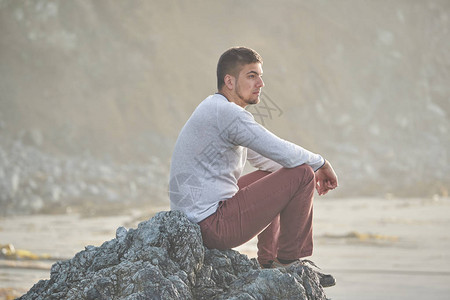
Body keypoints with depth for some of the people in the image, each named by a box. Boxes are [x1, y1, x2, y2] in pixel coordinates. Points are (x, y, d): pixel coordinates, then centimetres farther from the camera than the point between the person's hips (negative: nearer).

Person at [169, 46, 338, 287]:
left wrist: (313, 168, 18)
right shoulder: (227, 113, -17)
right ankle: (288, 262, 3)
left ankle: (269, 262, 29)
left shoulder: (216, 110, 15)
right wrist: (321, 163, 0)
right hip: (214, 226, -11)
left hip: (194, 219, 11)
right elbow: (285, 154, -20)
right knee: (301, 176, -10)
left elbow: (262, 157, 26)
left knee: (272, 175, 31)